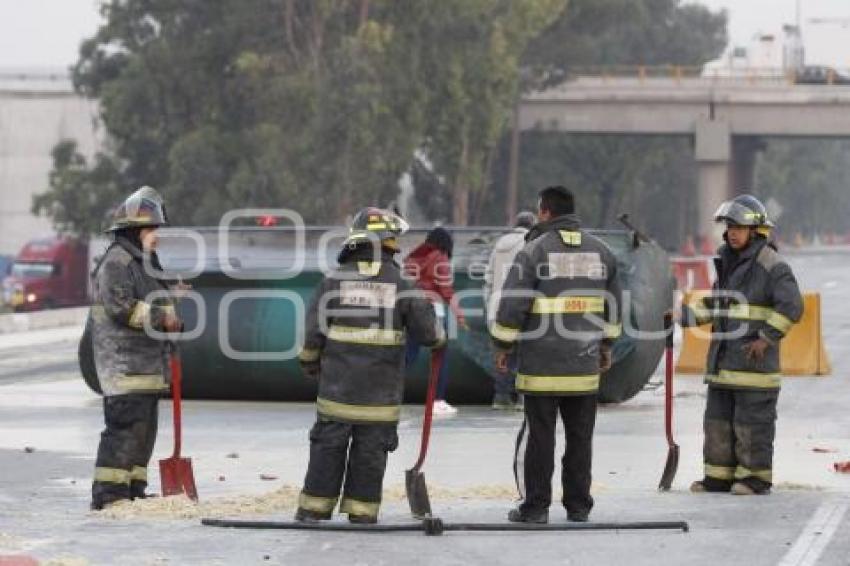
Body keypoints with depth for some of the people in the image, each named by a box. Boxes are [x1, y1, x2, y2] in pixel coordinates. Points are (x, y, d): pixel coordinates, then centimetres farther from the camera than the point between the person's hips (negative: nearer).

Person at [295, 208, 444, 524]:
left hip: (338, 388, 1)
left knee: (327, 449, 8)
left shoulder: (334, 281, -2)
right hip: (381, 393, -1)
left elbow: (314, 332, -2)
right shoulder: (400, 285, -4)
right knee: (370, 452, 6)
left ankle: (313, 511, 10)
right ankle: (362, 514, 8)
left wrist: (310, 365, 15)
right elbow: (427, 332, -2)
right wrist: (439, 338, 21)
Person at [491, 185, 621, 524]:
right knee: (580, 436, 10)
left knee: (540, 436, 1)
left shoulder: (534, 250, -8)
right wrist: (606, 345, 27)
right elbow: (612, 304, 16)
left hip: (541, 363, -4)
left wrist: (503, 346, 1)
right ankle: (578, 505, 13)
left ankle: (536, 506, 3)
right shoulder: (601, 251, 8)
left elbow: (512, 304, -10)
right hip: (584, 364, 4)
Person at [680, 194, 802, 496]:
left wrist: (767, 338, -19)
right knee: (718, 419, 10)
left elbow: (791, 306, -16)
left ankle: (755, 478, 3)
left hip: (753, 361, -8)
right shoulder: (728, 262, 16)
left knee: (751, 422, -4)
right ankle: (719, 476, 17)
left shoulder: (771, 266, -10)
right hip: (723, 362, 8)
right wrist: (685, 315, 9)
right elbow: (715, 303, 24)